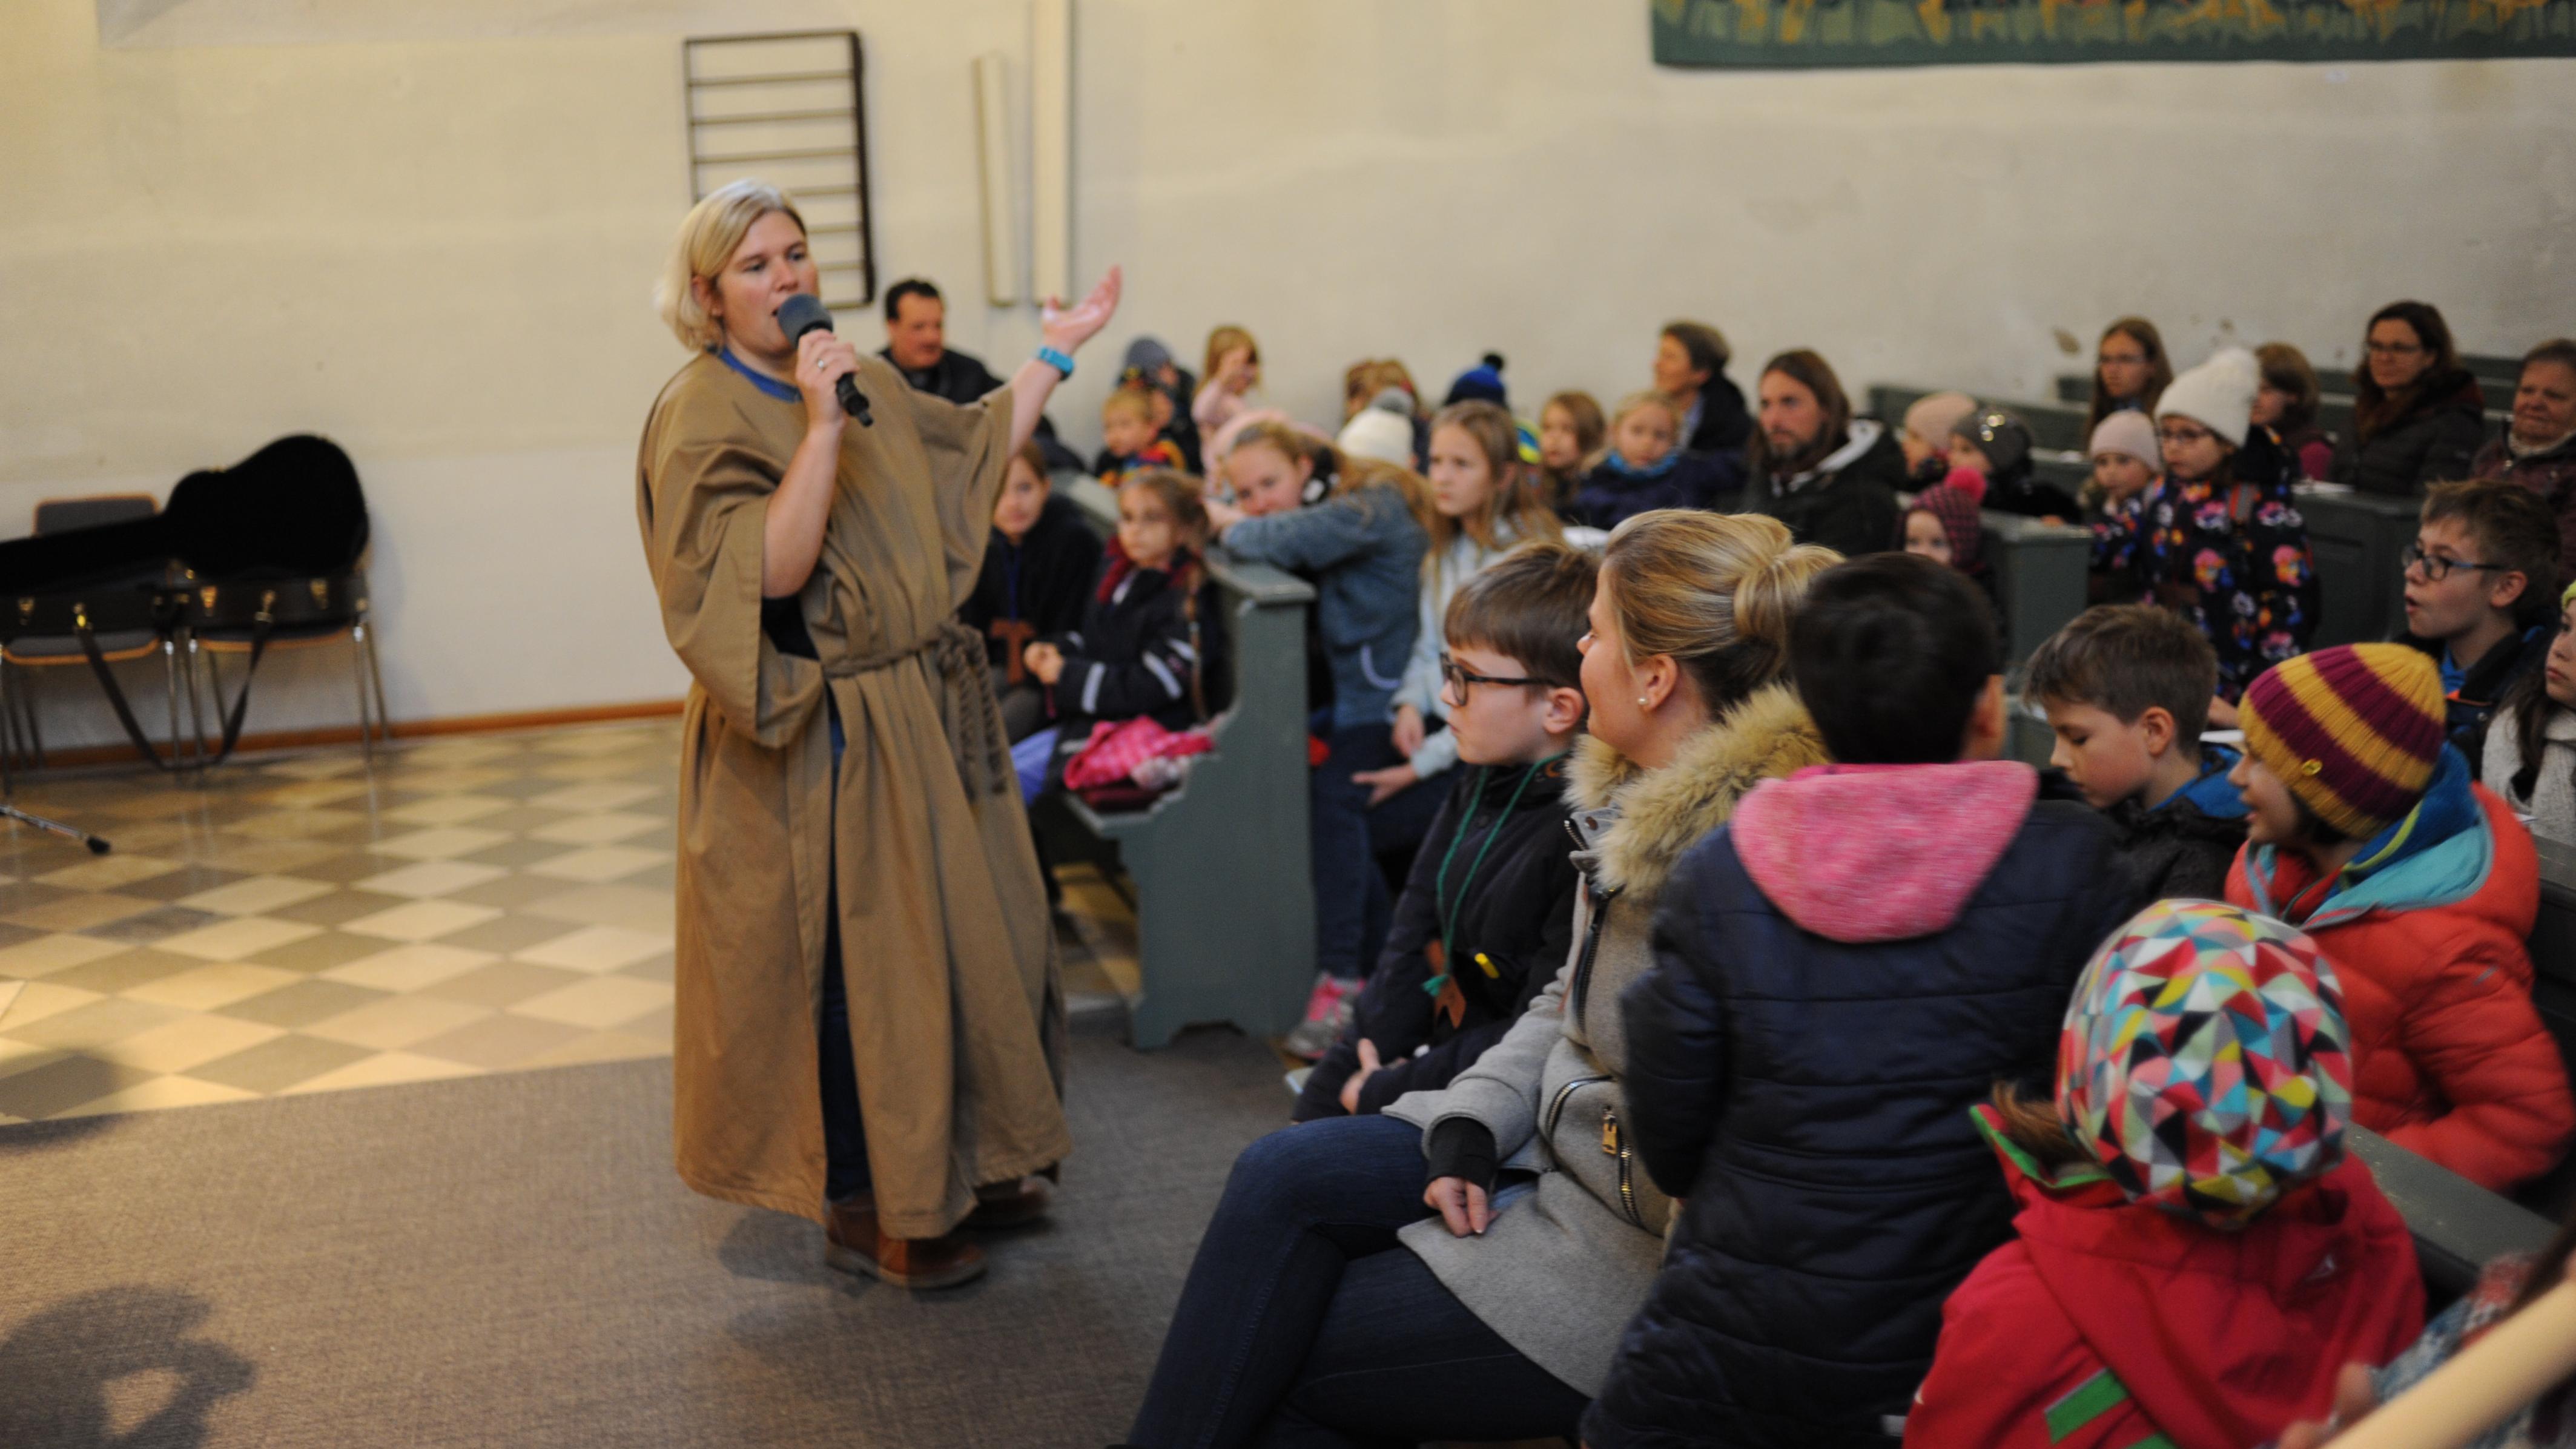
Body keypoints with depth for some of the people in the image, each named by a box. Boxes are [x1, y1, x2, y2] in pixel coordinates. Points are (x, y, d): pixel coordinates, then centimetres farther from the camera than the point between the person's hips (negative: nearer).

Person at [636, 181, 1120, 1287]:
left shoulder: (859, 383, 10)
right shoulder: (702, 416, -14)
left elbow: (976, 450, 23)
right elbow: (769, 570, -26)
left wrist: (1055, 354, 20)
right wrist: (820, 427, -29)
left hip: (920, 716, 8)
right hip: (818, 743, -8)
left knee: (961, 936, 14)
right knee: (852, 964, 0)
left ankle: (957, 1163, 32)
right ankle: (859, 1211, 16)